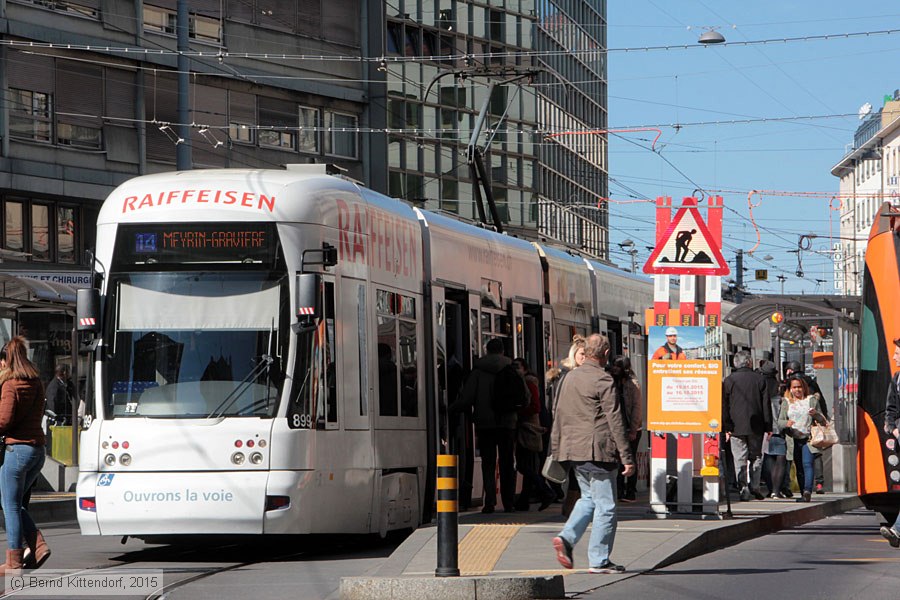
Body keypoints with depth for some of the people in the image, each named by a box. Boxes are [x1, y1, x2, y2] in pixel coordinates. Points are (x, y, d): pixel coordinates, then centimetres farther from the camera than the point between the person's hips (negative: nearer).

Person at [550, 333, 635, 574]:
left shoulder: (570, 378, 10)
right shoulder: (602, 380, -12)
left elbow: (559, 416, 16)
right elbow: (615, 420, -13)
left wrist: (556, 450, 23)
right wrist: (627, 457, -11)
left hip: (572, 449, 7)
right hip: (598, 451, -7)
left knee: (589, 497, 21)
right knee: (605, 505, 0)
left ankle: (567, 537, 1)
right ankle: (599, 561, 1)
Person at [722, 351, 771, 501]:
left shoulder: (728, 381, 0)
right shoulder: (759, 379, 2)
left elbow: (724, 406, 0)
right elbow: (766, 405, 3)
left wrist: (726, 427, 4)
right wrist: (768, 427, 8)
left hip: (736, 427, -1)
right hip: (756, 427, 1)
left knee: (740, 460, 1)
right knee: (756, 457, 11)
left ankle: (743, 489, -7)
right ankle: (754, 487, 6)